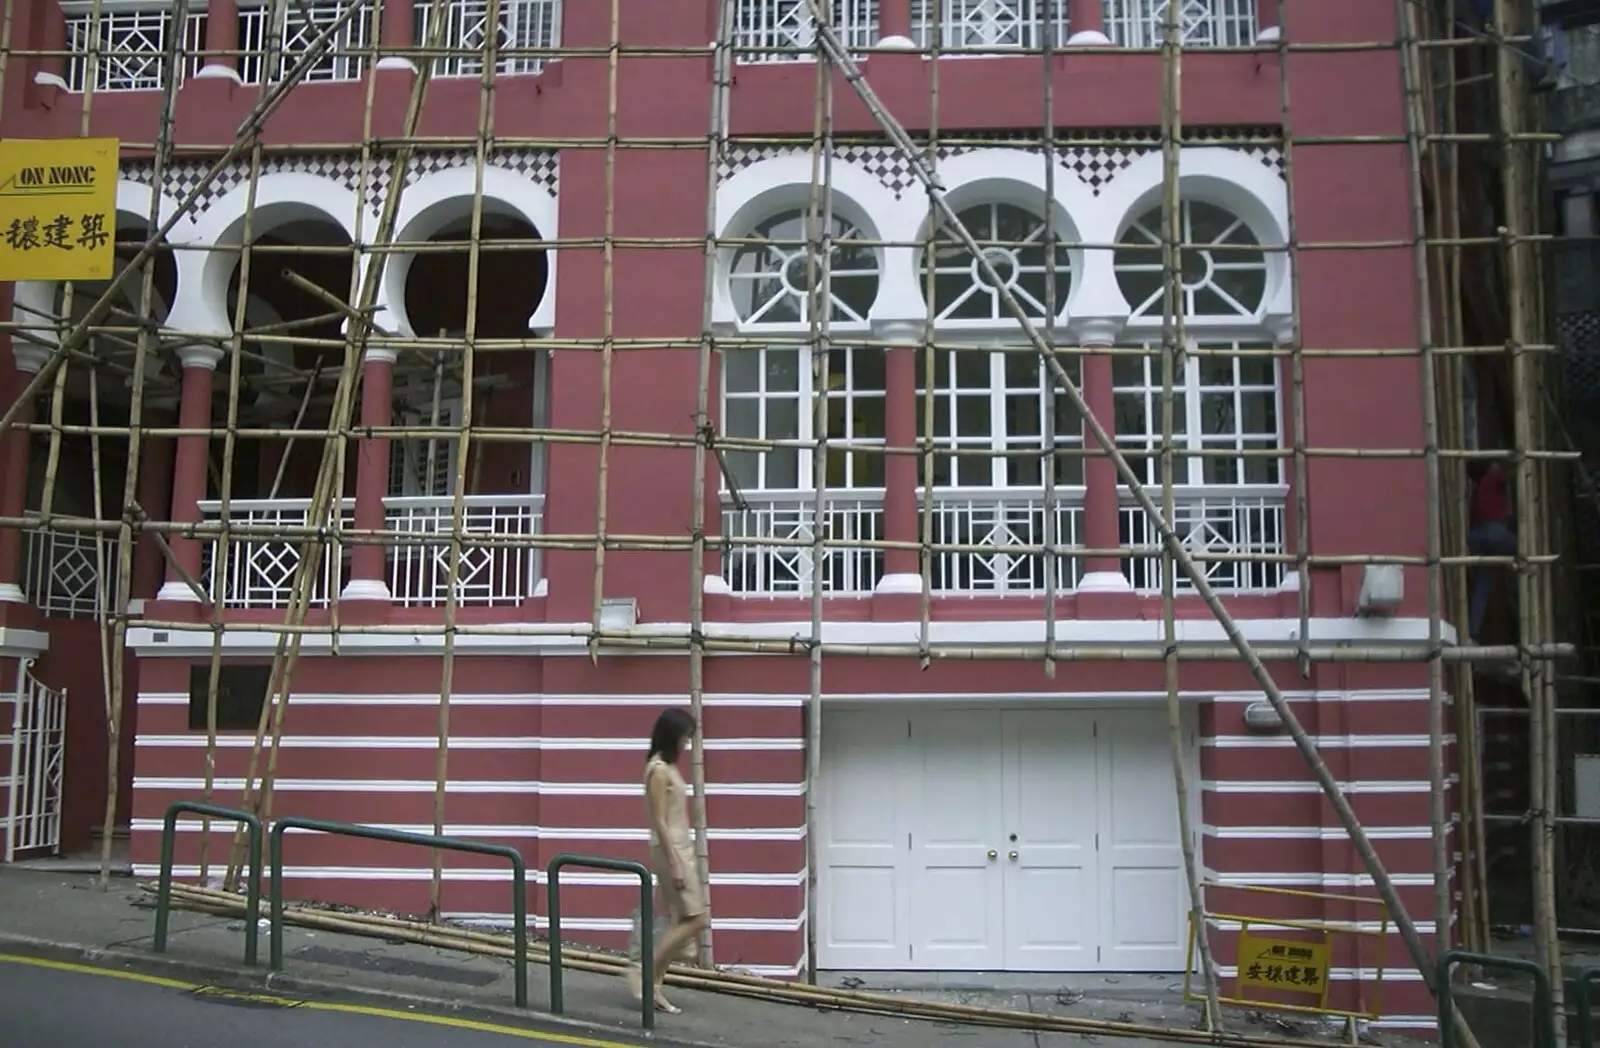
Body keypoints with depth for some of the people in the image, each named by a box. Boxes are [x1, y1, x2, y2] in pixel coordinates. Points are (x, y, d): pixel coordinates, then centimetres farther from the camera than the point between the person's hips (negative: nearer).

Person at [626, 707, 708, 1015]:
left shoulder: (669, 767, 12)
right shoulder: (658, 769, -16)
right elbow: (659, 822, -19)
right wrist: (674, 864, -20)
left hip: (683, 848, 9)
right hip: (671, 850, -9)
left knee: (681, 923, 9)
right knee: (696, 920, -7)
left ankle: (654, 986, 12)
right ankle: (644, 973, 0)